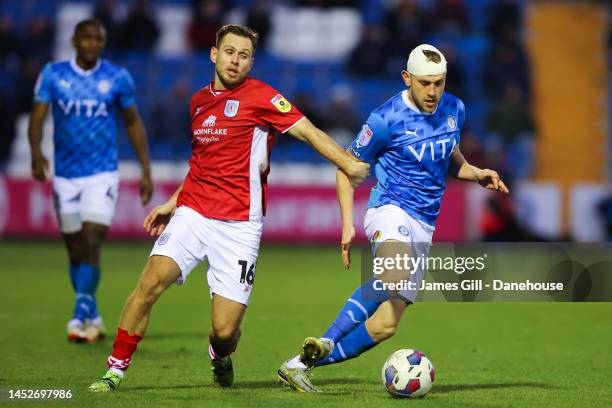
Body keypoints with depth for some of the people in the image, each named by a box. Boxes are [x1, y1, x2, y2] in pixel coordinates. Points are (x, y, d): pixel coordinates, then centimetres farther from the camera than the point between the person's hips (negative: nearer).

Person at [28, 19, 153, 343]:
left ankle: (79, 317, -14)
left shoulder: (117, 78, 0)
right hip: (65, 176, 2)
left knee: (91, 247, -15)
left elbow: (133, 123, 9)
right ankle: (93, 318, 23)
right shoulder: (53, 74, 0)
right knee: (75, 252, 8)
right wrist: (36, 152, -26)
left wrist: (146, 171, 6)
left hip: (102, 175, -2)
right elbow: (37, 116, -7)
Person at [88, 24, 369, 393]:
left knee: (225, 330, -6)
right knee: (152, 281, -21)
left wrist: (349, 165, -24)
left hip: (239, 224, -4)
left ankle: (220, 358, 32)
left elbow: (307, 131, -11)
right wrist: (172, 204, 24)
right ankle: (116, 370, -10)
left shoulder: (260, 96, -3)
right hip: (192, 212, 4)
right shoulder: (199, 100, 15)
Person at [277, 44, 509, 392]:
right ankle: (328, 342, -40)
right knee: (395, 275, -40)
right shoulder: (387, 119, -9)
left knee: (386, 324, -3)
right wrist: (347, 224, -8)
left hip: (423, 228, 6)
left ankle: (302, 364, 3)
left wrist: (478, 175, 8)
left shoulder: (454, 110, 9)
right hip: (391, 210, -6)